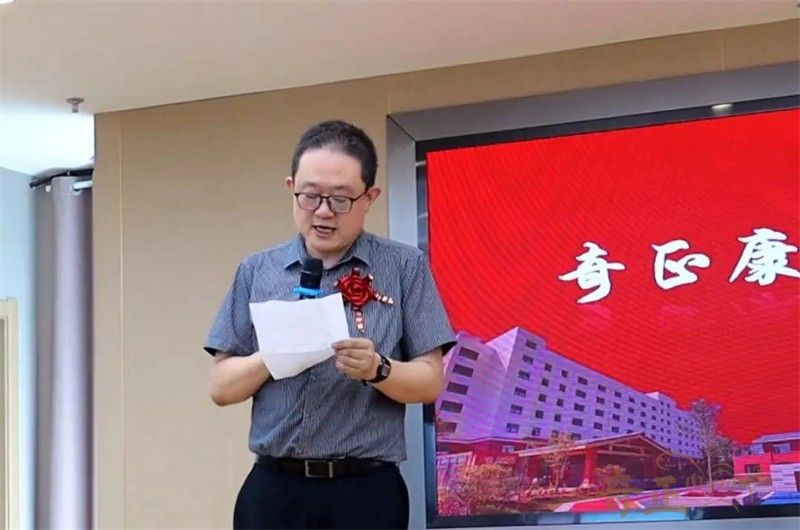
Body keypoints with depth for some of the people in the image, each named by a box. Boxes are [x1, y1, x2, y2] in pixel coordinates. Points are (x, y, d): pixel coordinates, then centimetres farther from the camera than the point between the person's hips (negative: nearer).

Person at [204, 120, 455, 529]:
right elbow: (221, 386, 7)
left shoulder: (405, 268, 2)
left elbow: (430, 382, 0)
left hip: (366, 493, -1)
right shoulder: (256, 272, 8)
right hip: (273, 491, 2)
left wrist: (377, 369, -20)